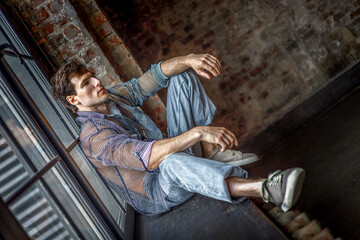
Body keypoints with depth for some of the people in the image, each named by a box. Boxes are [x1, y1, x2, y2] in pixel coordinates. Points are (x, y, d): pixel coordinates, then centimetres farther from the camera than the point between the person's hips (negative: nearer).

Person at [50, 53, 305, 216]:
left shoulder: (114, 96, 4)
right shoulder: (94, 137, -21)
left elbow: (156, 75, -3)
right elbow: (147, 157, -38)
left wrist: (188, 60, -25)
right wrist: (198, 132, -48)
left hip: (178, 155, 8)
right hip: (157, 196, -8)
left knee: (183, 76, 1)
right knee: (172, 161, -49)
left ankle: (211, 152, -14)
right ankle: (266, 188, -54)